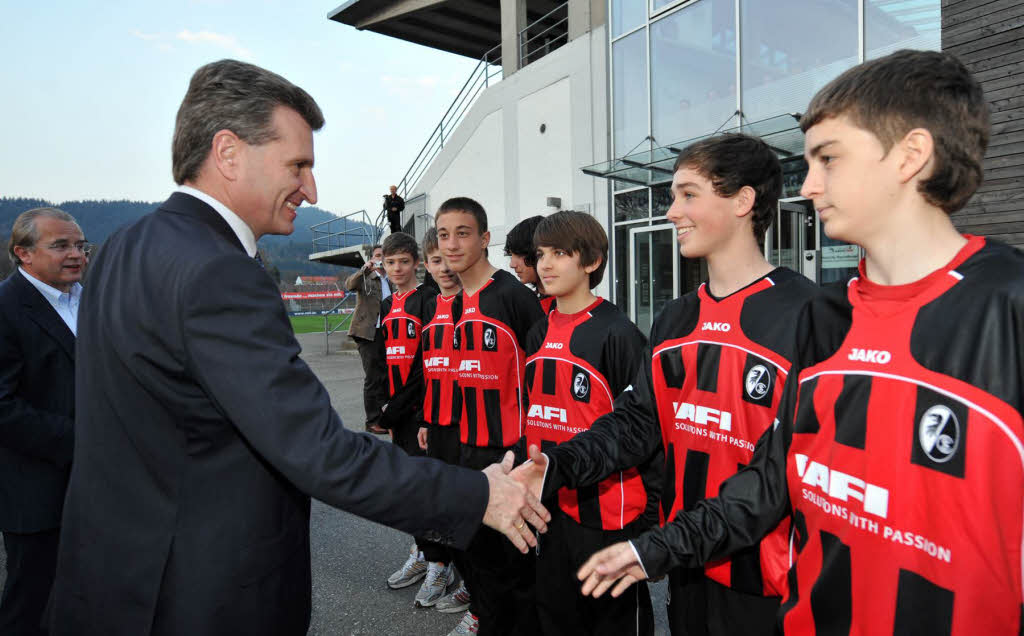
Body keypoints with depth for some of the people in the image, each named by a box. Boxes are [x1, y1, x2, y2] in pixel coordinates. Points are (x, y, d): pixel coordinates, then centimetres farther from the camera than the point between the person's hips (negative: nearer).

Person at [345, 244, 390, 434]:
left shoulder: (390, 281, 17)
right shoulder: (365, 278, 1)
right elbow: (349, 285, -20)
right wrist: (365, 270, -33)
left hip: (388, 333, 6)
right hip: (369, 333, -5)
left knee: (387, 375, 9)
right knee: (373, 378, -3)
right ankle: (373, 421, 5)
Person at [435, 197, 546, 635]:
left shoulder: (514, 295, -14)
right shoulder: (453, 303, 9)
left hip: (512, 447, -7)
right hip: (469, 446, 8)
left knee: (517, 554, 6)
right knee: (480, 545, 21)